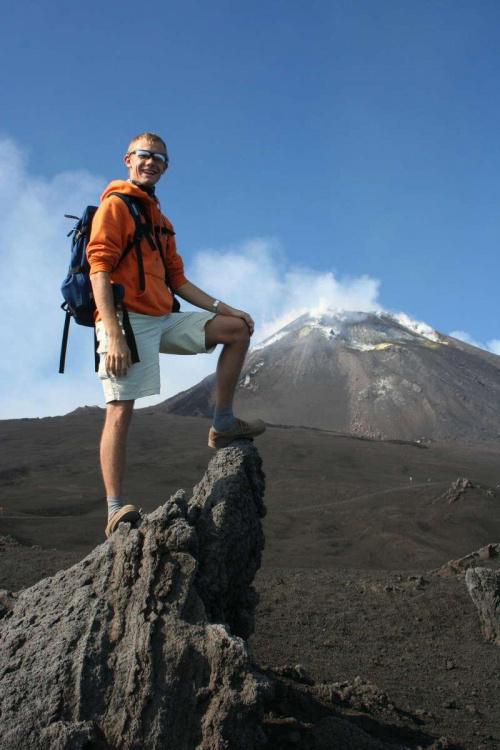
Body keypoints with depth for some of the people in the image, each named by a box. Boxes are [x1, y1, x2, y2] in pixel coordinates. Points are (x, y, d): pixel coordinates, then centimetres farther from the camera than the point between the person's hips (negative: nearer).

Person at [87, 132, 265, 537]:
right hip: (127, 320, -8)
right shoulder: (115, 205, -3)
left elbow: (177, 280, 23)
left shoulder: (160, 220, 23)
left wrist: (224, 308, 11)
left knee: (238, 328, 6)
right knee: (121, 411, -13)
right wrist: (114, 336, -24)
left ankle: (223, 424, 6)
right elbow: (99, 271, -14)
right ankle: (116, 509, -13)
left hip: (162, 320, 8)